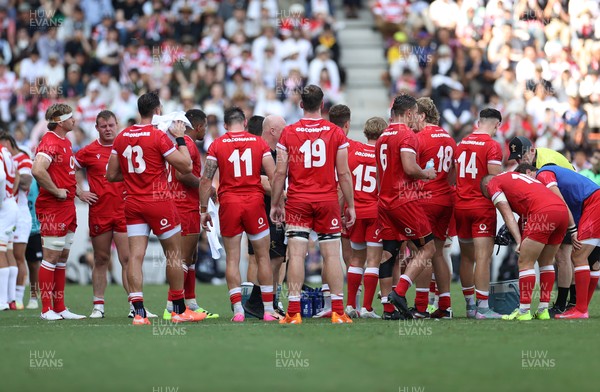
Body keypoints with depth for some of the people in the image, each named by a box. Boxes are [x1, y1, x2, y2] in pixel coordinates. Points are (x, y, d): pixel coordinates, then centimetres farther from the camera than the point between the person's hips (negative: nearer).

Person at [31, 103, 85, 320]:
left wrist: (77, 191, 17)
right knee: (51, 257, -6)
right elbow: (37, 170, -30)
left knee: (62, 258, 11)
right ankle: (47, 309, -2)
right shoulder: (50, 142, -15)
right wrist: (57, 192, -21)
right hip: (53, 208, -10)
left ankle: (60, 308, 16)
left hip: (67, 207, 10)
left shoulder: (66, 142, 16)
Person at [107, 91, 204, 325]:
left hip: (133, 204, 5)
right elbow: (186, 167, -8)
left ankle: (139, 312, -10)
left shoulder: (121, 138, 5)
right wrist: (180, 138, 1)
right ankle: (179, 311, 15)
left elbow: (111, 175, 9)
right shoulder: (158, 136, -11)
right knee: (174, 255, 8)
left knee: (135, 256, -1)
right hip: (159, 202, -5)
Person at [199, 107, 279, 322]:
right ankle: (268, 310, 8)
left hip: (228, 203, 0)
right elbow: (274, 177, -2)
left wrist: (204, 210, 5)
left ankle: (238, 310, -3)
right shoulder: (259, 143, 4)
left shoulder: (217, 145, 3)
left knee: (232, 258, 5)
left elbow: (206, 180, -2)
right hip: (254, 201, 0)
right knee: (263, 256, 8)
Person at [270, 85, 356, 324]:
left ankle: (294, 312, -6)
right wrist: (350, 205, 8)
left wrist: (275, 204, 7)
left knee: (296, 254, -2)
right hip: (328, 200, 0)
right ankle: (338, 311, 1)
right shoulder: (336, 133, 1)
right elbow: (344, 173, 1)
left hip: (297, 201, 0)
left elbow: (280, 173, -1)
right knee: (332, 254, 3)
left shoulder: (288, 133, 0)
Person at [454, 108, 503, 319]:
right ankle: (482, 308, -11)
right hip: (483, 206, -6)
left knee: (466, 257, 12)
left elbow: (453, 176, 13)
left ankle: (470, 305, 17)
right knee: (483, 256, -7)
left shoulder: (461, 144, 11)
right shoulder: (493, 146, -9)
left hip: (460, 206, 6)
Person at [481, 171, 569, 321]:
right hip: (562, 209, 8)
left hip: (543, 212, -8)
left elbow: (508, 216, 4)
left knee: (525, 262, 1)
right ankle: (543, 310, 19)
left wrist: (519, 241, -2)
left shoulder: (492, 184, 14)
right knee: (546, 262, 19)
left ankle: (524, 311, 0)